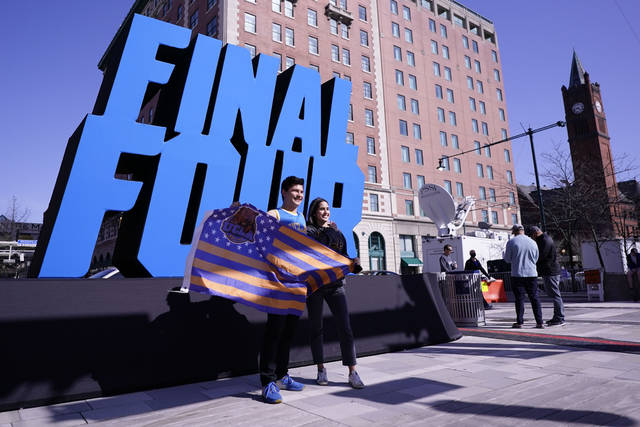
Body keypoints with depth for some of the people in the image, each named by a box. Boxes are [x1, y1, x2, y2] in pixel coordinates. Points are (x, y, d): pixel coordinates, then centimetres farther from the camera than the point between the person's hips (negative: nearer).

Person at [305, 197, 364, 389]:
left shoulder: (337, 231, 17)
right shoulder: (308, 230, 3)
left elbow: (343, 255, 16)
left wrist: (352, 262, -1)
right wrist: (330, 231, -8)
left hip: (335, 284, 3)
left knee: (345, 327, -4)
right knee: (316, 328, 6)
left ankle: (352, 373, 1)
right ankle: (321, 369, 19)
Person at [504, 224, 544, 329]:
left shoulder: (511, 242, -6)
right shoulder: (533, 242, 4)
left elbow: (507, 259, 0)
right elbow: (536, 259, 14)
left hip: (517, 274, -2)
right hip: (532, 274, 3)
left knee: (519, 298, 4)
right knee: (534, 298, 7)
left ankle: (519, 322, 8)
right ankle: (540, 322, 5)